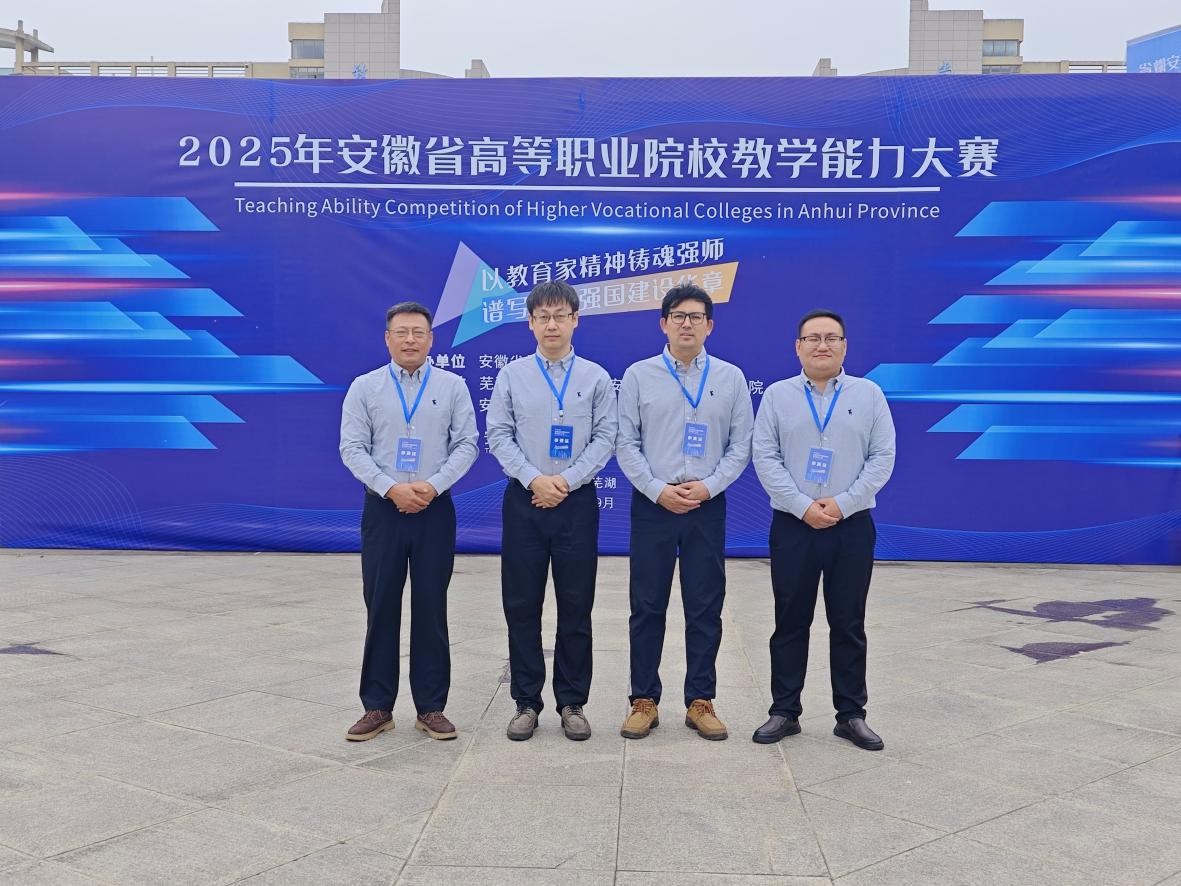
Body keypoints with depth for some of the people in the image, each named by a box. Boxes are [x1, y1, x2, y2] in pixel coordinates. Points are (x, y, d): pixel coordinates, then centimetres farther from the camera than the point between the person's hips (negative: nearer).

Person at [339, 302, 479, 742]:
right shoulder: (365, 387, 4)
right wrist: (391, 489, -14)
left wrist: (432, 485, -14)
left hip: (435, 509, 0)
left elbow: (467, 444, 0)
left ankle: (431, 708, 12)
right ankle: (377, 707, 13)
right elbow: (352, 448, -2)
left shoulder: (452, 386, 5)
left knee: (431, 608, 4)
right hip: (383, 508, 0)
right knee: (381, 608, 4)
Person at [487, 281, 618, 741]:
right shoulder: (511, 375, 5)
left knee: (576, 605, 4)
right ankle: (526, 702, 14)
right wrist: (534, 479, -12)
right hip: (524, 499, 1)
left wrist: (566, 481, -12)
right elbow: (498, 435, 1)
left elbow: (605, 437, -1)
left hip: (576, 501, 0)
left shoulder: (596, 377, 4)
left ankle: (572, 703, 15)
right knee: (521, 604, 4)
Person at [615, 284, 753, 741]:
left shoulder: (731, 377, 5)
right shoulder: (639, 375, 2)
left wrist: (708, 486, -9)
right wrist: (659, 490, -10)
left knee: (705, 609, 5)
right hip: (653, 504, -1)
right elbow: (626, 443, 0)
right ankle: (644, 701, 14)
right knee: (647, 607, 4)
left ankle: (700, 702, 16)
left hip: (707, 506, 1)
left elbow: (741, 445, 4)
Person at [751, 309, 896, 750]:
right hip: (793, 525, 0)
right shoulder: (777, 395, 4)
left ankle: (851, 715, 16)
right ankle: (785, 711, 15)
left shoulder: (869, 394, 5)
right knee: (790, 622, 6)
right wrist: (804, 506, -11)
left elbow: (882, 457, -1)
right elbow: (765, 457, -2)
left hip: (852, 526, 0)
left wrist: (842, 503, -11)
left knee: (849, 624, 7)